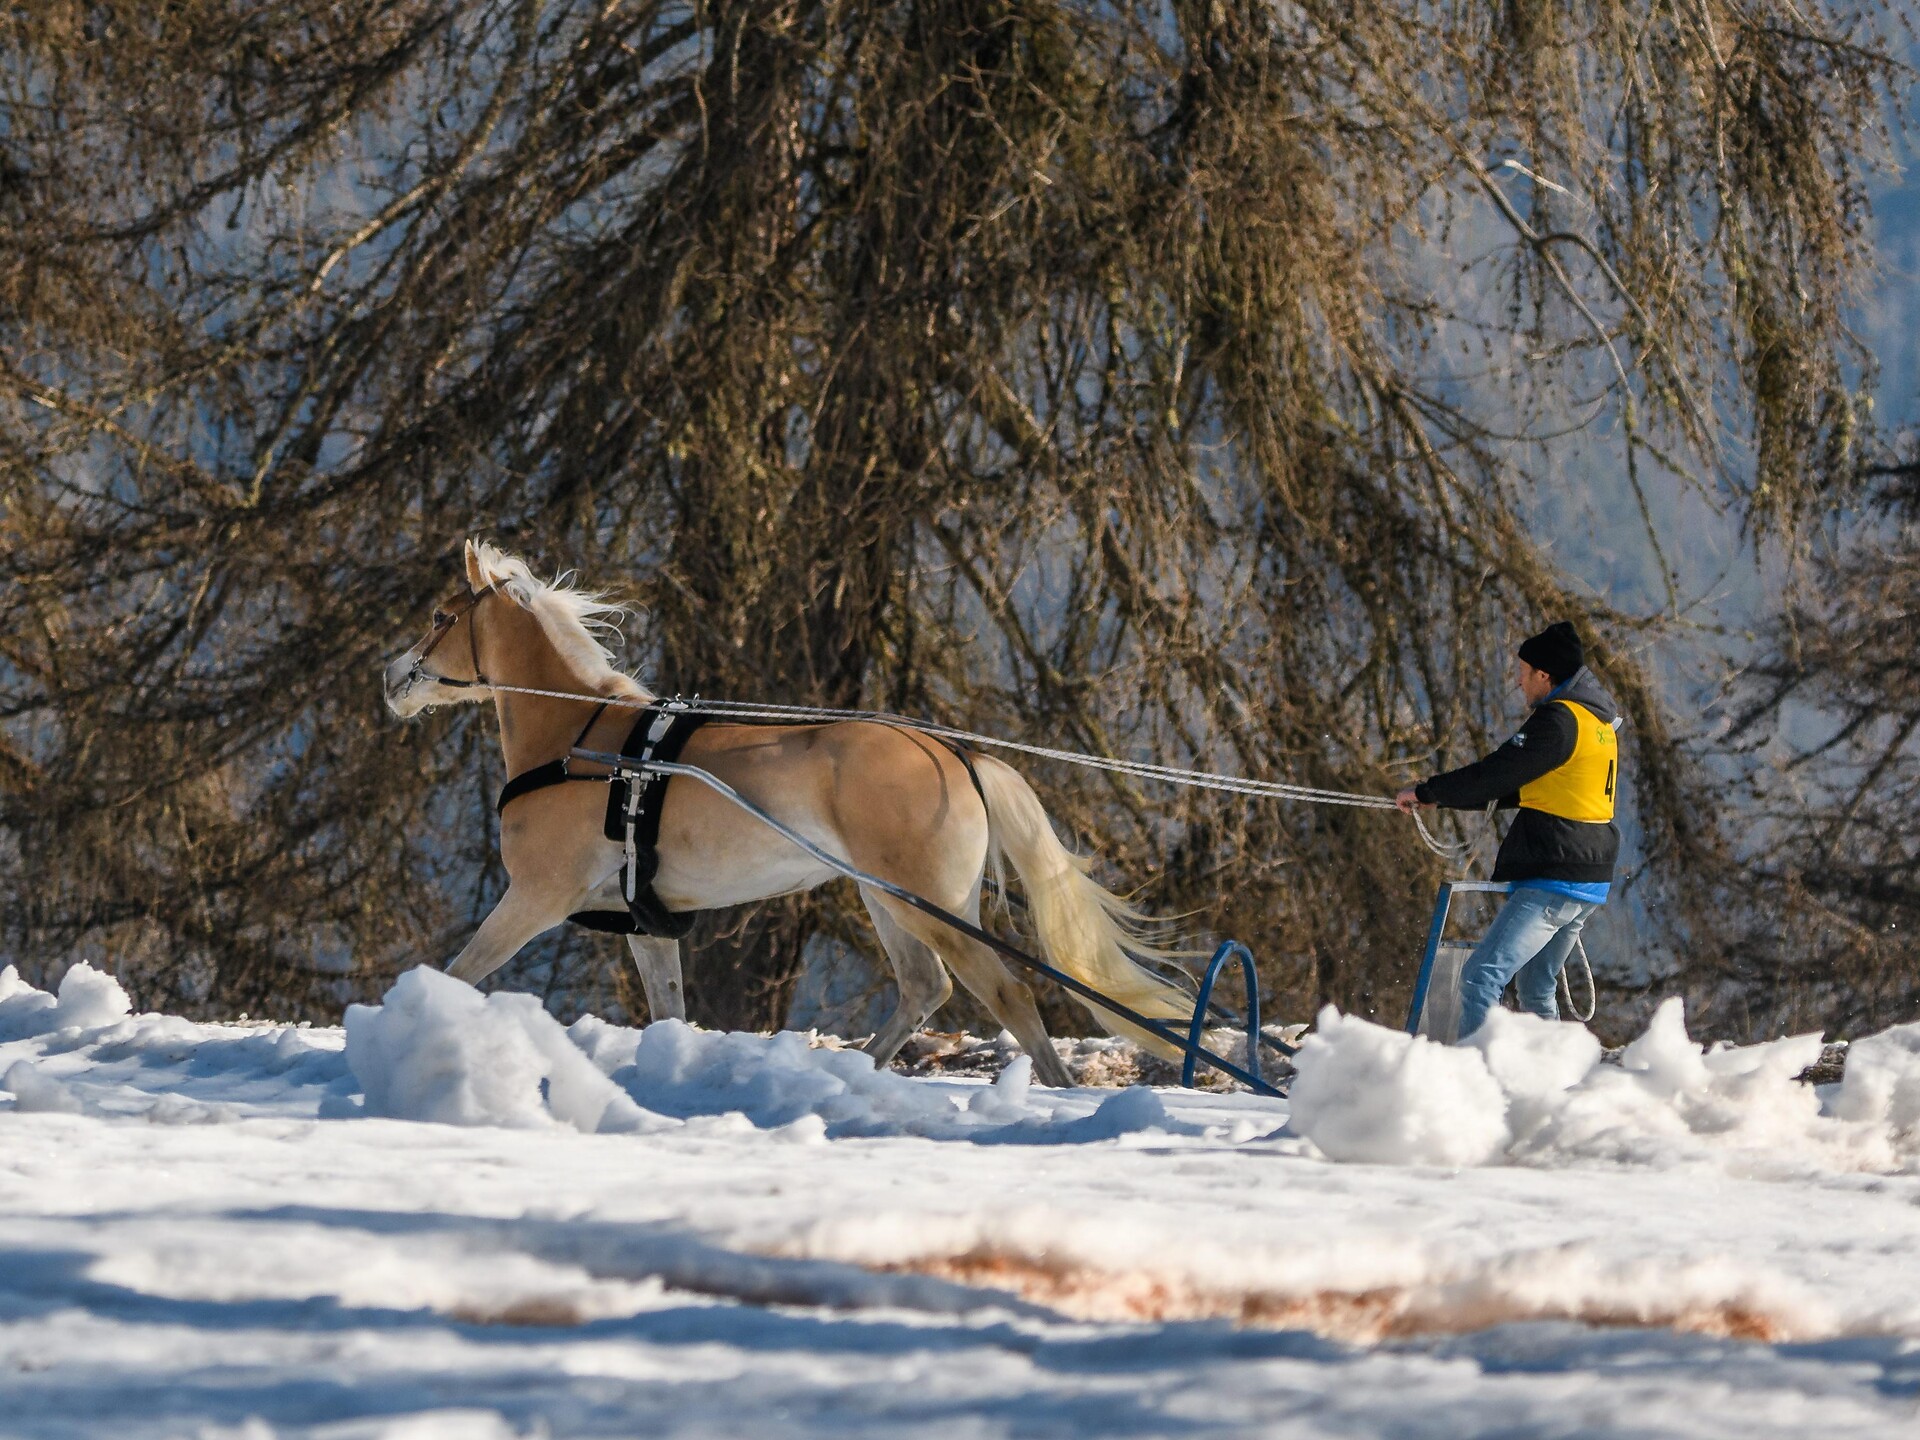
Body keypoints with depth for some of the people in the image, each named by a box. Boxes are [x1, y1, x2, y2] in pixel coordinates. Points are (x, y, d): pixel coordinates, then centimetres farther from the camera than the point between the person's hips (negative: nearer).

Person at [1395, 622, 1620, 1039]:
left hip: (1552, 883, -10)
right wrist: (1444, 797, 21)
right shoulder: (1597, 719, 17)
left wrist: (1425, 792, -2)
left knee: (1482, 975, -16)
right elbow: (1526, 784, 23)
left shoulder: (1558, 721, -15)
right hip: (1590, 883, 10)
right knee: (1537, 988, 20)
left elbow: (1496, 773, -15)